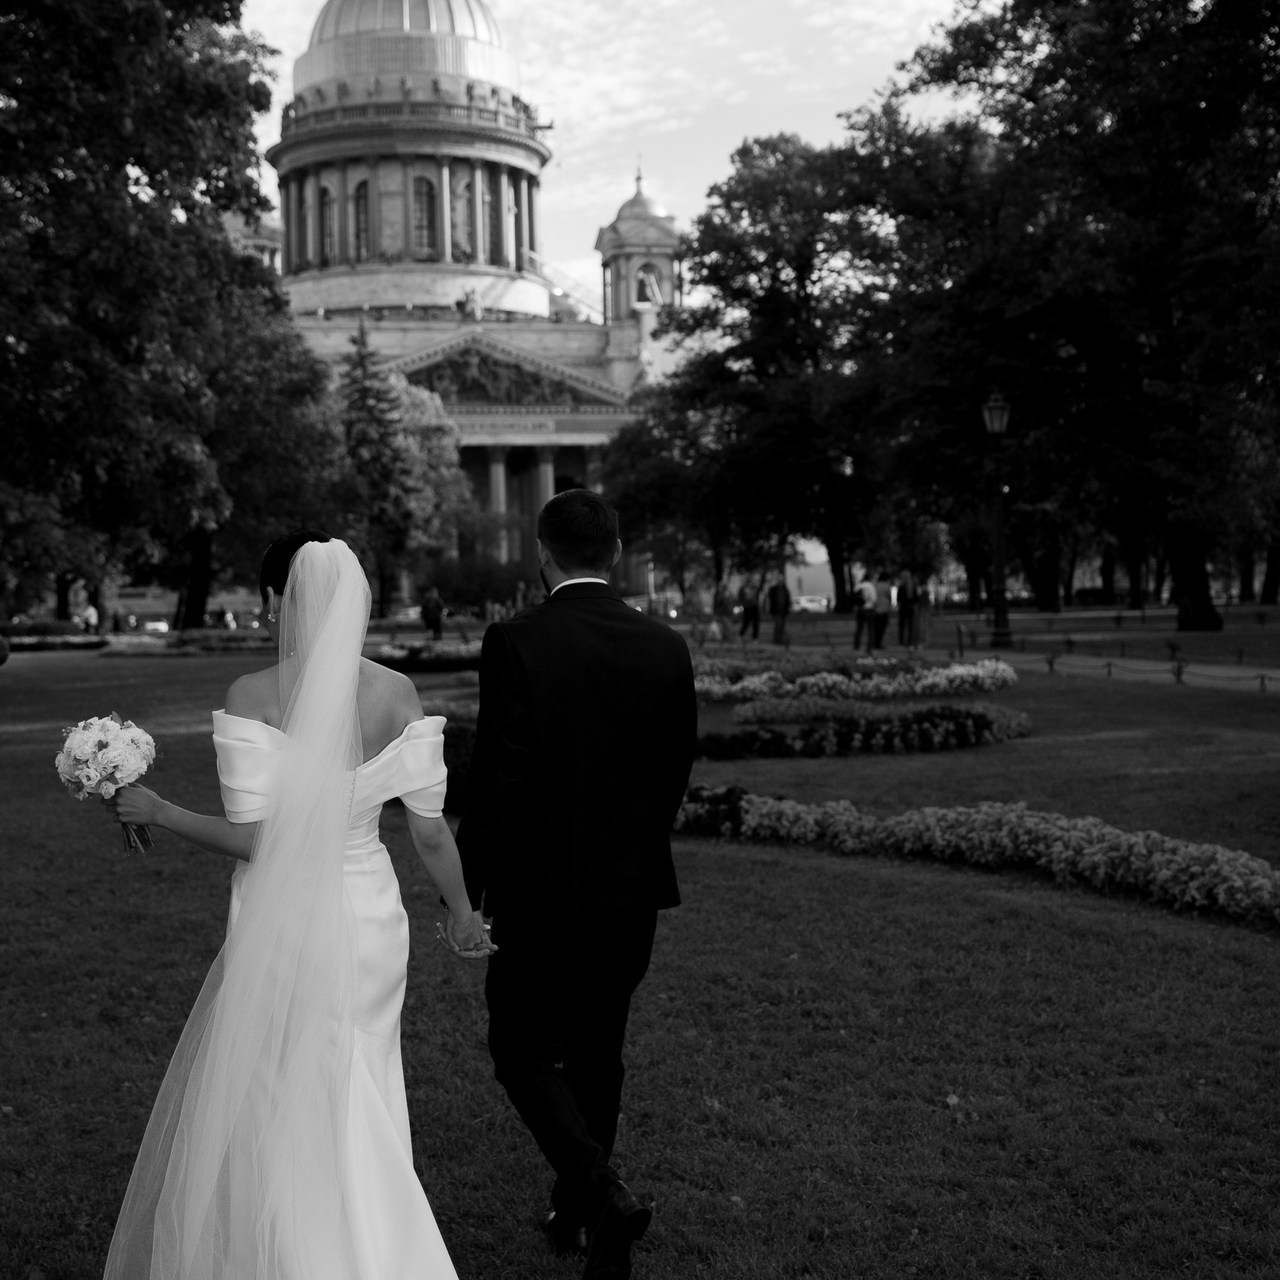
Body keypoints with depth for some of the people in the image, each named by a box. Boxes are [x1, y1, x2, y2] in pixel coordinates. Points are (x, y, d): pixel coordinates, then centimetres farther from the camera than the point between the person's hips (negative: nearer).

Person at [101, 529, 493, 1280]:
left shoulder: (252, 697, -15)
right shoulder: (398, 695, -5)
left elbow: (254, 839, -18)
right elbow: (430, 827, -1)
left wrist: (156, 812, -4)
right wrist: (462, 911, 14)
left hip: (284, 929, -4)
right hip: (370, 920, 4)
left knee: (259, 1119, 16)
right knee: (356, 1117, 21)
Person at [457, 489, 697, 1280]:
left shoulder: (516, 644, -15)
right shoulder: (667, 648, -2)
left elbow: (497, 777, -15)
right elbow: (678, 769, 5)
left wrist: (468, 889, -3)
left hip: (541, 890, -5)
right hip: (635, 890, 5)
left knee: (524, 1050, 11)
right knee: (597, 1052, 19)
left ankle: (602, 1193, -6)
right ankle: (577, 1213, 31)